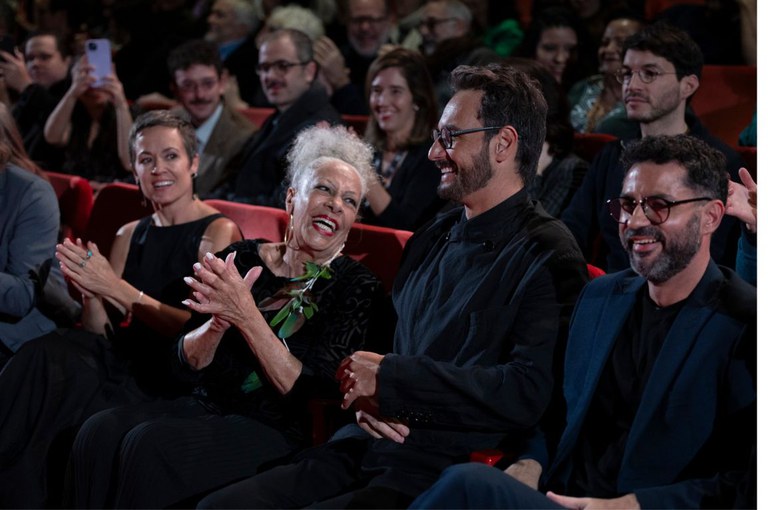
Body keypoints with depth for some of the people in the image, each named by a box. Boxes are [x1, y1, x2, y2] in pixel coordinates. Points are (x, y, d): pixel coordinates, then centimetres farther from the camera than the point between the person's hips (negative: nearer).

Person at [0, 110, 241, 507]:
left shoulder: (219, 232, -1)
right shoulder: (130, 235, 18)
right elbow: (99, 333, 13)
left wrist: (116, 289, -20)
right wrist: (90, 292, -9)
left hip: (176, 376, -5)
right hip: (121, 358, 6)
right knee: (45, 353, -27)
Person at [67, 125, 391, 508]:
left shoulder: (357, 288, -4)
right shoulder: (242, 259, 7)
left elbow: (309, 392, -14)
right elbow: (187, 364, 5)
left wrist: (246, 315, -23)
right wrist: (220, 319, -17)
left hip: (277, 430, -5)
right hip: (207, 406, 5)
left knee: (150, 444, -28)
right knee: (101, 431, -22)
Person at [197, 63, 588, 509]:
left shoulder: (546, 256, -8)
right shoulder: (431, 241, 18)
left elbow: (528, 392, -20)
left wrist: (389, 378, -13)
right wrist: (368, 394, 2)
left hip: (445, 471, -8)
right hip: (368, 453, 8)